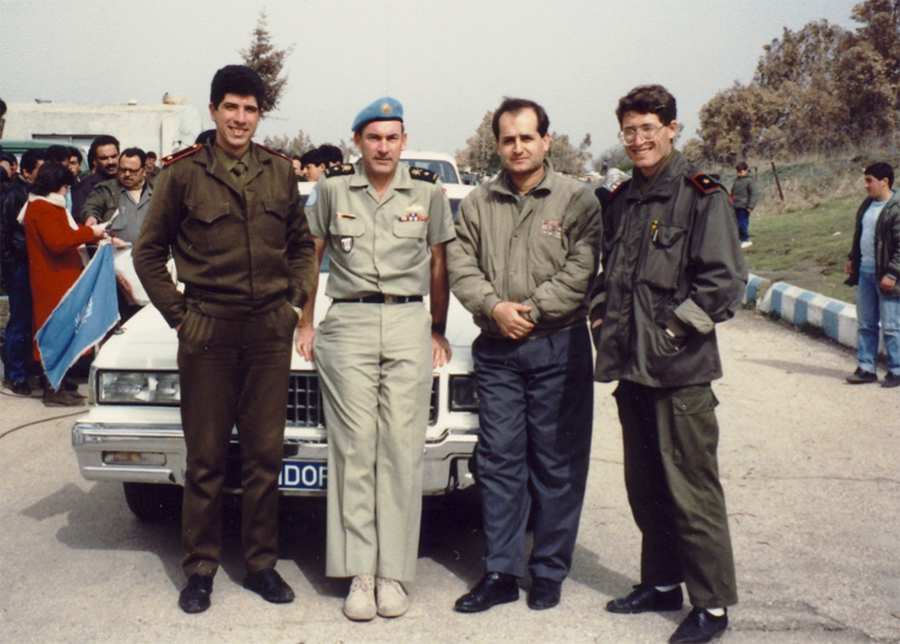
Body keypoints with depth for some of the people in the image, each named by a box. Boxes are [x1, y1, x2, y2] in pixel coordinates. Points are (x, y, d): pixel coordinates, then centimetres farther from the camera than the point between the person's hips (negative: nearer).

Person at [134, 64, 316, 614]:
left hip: (270, 331, 2)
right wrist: (177, 312, -1)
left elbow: (302, 244, 18)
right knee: (206, 457, 4)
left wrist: (294, 298, 6)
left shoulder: (279, 172, 8)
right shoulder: (184, 173, 0)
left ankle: (262, 563, 19)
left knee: (265, 453, 8)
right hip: (208, 331, -2)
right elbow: (149, 252, 6)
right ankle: (200, 568, 16)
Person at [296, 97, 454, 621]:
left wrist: (438, 332, 11)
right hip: (348, 324, 0)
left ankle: (394, 572, 5)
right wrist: (306, 323, 10)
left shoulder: (429, 193, 7)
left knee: (402, 449, -2)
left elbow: (439, 266, 13)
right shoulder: (333, 189, 6)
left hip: (410, 324, 0)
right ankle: (360, 573, 4)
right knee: (354, 447, -2)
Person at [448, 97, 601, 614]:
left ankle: (550, 571, 15)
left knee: (557, 463, 3)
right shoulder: (477, 204, 12)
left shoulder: (577, 200, 1)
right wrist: (495, 307, -11)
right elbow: (461, 266, 5)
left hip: (559, 345, -2)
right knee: (499, 460, 4)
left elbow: (580, 272, -8)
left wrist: (531, 311, -14)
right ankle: (501, 573, 13)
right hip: (496, 349, 3)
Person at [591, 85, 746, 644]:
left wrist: (676, 327, -13)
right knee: (644, 485, 15)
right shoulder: (622, 200, 15)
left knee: (691, 488, -3)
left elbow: (726, 281, -12)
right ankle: (662, 583, 30)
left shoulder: (703, 196, -7)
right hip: (630, 367, 7)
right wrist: (603, 318, 10)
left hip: (681, 371, -7)